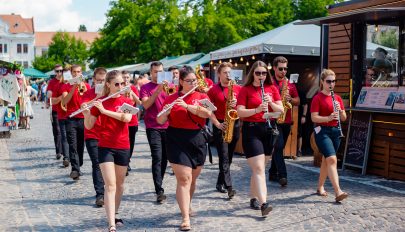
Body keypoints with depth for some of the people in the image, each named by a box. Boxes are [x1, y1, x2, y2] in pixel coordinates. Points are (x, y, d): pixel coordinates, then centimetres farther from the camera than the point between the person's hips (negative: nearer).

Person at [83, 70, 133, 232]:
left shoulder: (126, 102, 3)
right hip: (105, 147, -2)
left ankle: (114, 215, 34)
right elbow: (89, 126, -1)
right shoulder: (99, 102, -1)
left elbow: (127, 118, -18)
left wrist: (105, 111, -22)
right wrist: (86, 113, -20)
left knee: (120, 184, 14)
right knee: (110, 185, -10)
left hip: (123, 147, 3)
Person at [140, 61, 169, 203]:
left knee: (164, 157, 11)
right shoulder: (145, 88, 1)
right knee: (157, 158, -12)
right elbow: (146, 105, -13)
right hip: (153, 127, -4)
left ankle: (159, 184, 29)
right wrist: (158, 90, -20)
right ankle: (159, 191, -13)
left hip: (167, 126, 4)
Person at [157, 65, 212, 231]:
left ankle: (187, 205, 40)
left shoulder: (202, 97, 5)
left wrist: (186, 105, -23)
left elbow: (207, 113, -15)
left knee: (193, 179, 16)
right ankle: (185, 218, -10)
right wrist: (166, 111, -24)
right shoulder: (171, 98, 0)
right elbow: (160, 121, -3)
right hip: (177, 142, -3)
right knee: (183, 179, -10)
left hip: (197, 141, 3)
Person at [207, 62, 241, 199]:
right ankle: (229, 187, -13)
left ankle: (220, 183, 25)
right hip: (221, 126, -3)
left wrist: (236, 104, -14)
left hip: (235, 124, 4)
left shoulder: (238, 88, 6)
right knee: (223, 157, -10)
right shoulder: (213, 90, -1)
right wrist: (217, 124, -14)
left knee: (229, 156, 11)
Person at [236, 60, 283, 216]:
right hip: (251, 130, -5)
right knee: (258, 168, -13)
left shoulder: (272, 88, 9)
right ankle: (263, 203, -20)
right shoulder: (245, 90, -4)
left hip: (269, 129, 5)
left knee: (259, 167, 13)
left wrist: (271, 103, -14)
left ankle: (254, 198, 26)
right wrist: (257, 109, -26)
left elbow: (281, 110, 5)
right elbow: (240, 112, -12)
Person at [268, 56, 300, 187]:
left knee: (280, 147, 12)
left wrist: (290, 99, -7)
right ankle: (282, 175, -16)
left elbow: (297, 102, 14)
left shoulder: (290, 84, 11)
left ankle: (273, 173, 23)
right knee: (279, 146, -14)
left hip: (286, 121, 5)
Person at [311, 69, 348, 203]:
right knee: (332, 159, -17)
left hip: (335, 131, 6)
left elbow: (344, 118, 10)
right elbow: (314, 117, -13)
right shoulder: (318, 98, -6)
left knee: (326, 160, 15)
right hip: (322, 131, -6)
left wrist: (340, 110, -10)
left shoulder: (338, 98, 11)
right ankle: (338, 192, -22)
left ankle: (320, 187, 30)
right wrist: (328, 118, -27)